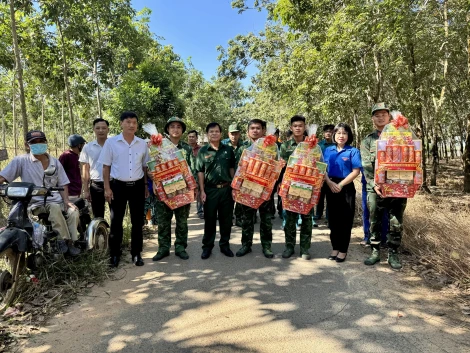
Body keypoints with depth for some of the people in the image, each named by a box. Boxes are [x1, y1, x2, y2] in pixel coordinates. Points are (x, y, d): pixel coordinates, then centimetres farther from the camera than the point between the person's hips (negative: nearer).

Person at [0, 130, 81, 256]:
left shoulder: (55, 162, 11)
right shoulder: (21, 160, 0)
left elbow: (63, 184, 13)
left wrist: (66, 200, -3)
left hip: (57, 200, 3)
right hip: (36, 203, -3)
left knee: (73, 211, -25)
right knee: (54, 208, -34)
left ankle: (71, 242, -14)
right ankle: (64, 239, -23)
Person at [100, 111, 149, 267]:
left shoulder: (142, 144, 4)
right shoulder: (111, 142, -2)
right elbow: (106, 167, 0)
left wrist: (146, 186, 10)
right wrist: (107, 188, -5)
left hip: (137, 186, 2)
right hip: (118, 186, -2)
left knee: (137, 221, 8)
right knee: (116, 221, 7)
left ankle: (136, 253, 21)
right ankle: (115, 254, 21)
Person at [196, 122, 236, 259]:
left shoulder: (228, 150, 6)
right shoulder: (203, 151, 1)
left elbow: (232, 169, 11)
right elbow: (200, 172, 1)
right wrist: (202, 190, -5)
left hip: (226, 189, 2)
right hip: (210, 189, -1)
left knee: (226, 219, 9)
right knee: (209, 219, 7)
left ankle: (225, 245, 23)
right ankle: (207, 246, 19)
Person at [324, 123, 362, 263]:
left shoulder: (353, 151, -3)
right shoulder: (328, 150, 8)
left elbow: (356, 171, -10)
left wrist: (340, 184, -15)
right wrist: (330, 183, -10)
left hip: (347, 188, -4)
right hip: (331, 187, 4)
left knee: (345, 219, 2)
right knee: (333, 219, 10)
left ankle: (343, 250, 13)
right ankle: (335, 248, 21)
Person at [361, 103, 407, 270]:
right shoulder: (367, 141, 8)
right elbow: (366, 166, -1)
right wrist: (373, 184, -14)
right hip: (375, 188, 0)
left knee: (396, 223, 4)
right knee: (375, 221, 6)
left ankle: (393, 254, 16)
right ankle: (375, 251, 19)